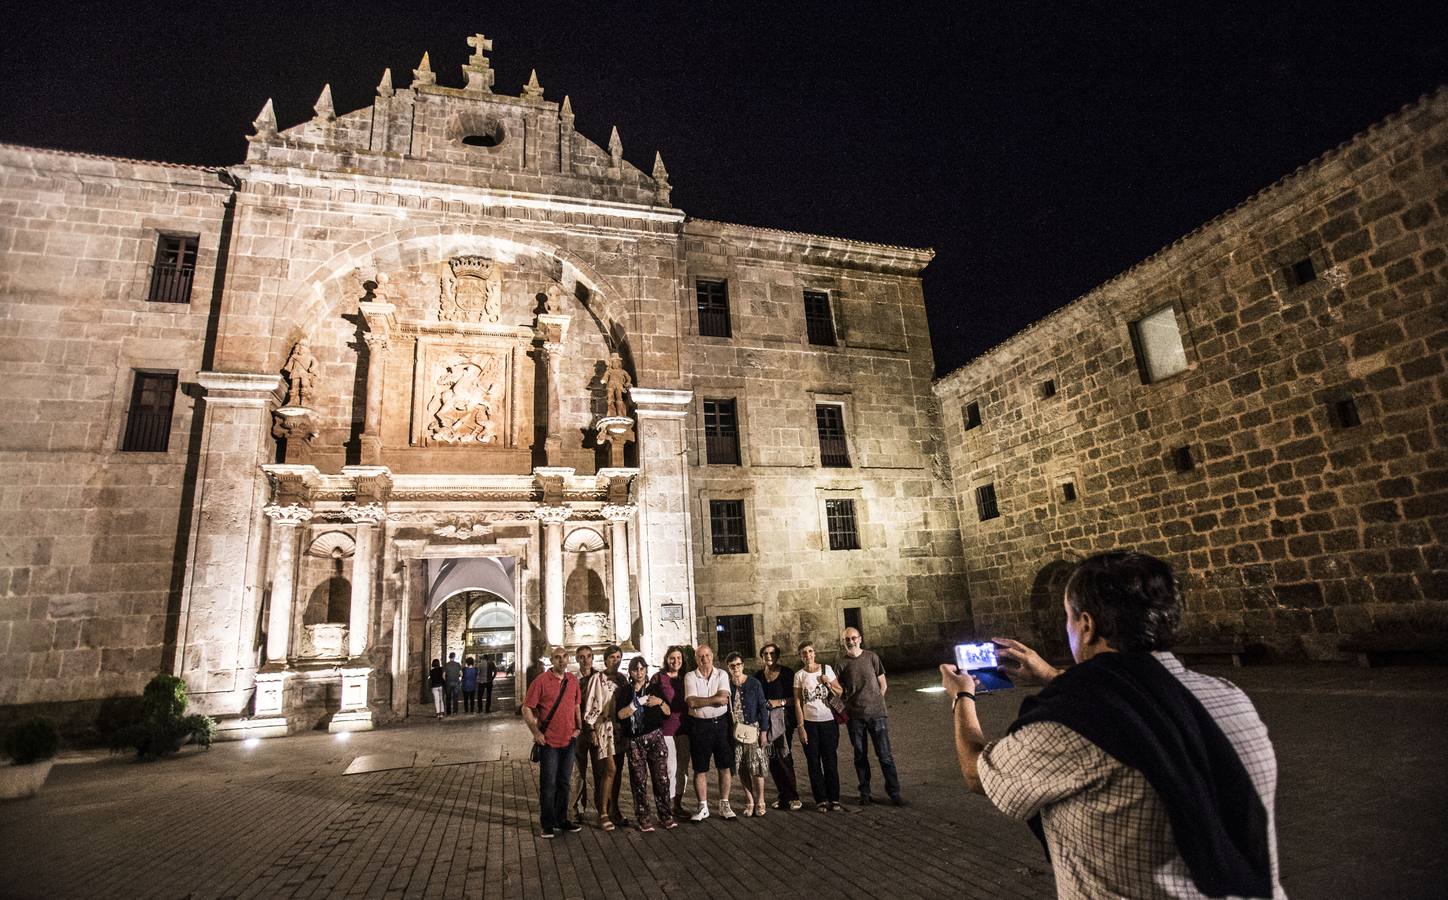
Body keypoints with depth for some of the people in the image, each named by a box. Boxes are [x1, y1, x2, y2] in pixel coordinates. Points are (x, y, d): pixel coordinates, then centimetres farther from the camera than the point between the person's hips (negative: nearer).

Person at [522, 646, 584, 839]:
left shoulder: (573, 680, 3)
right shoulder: (541, 681, -12)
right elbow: (526, 708, -8)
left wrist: (578, 727, 6)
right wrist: (536, 732, -12)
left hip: (569, 740, 5)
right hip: (548, 741, -4)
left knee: (564, 782, 15)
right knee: (548, 783, 3)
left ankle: (562, 820, 27)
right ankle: (548, 824, 16)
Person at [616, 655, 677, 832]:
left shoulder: (654, 687, 8)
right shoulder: (624, 691, 4)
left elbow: (668, 712, 9)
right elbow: (621, 714, -10)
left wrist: (660, 702, -10)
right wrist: (639, 702, -17)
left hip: (655, 737, 1)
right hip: (634, 741, -1)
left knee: (661, 777, -2)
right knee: (639, 780, 0)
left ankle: (665, 815, 9)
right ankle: (643, 818, 11)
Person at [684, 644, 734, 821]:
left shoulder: (721, 674, 2)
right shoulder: (690, 676, -1)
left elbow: (723, 698, -14)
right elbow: (691, 702, -15)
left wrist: (701, 701, -14)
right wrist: (715, 699, -13)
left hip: (721, 723, 1)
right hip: (699, 725, -1)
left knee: (725, 766, 6)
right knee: (700, 769, 6)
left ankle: (724, 804, 20)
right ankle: (703, 807, 18)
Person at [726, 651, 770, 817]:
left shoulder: (754, 683, -2)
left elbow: (763, 708, -1)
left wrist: (764, 732, -6)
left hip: (753, 730, -2)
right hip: (734, 733, 2)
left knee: (756, 767, -5)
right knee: (741, 769, 5)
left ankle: (760, 802, 9)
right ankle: (749, 801, 18)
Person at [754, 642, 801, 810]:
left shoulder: (787, 673, -1)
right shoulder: (758, 676, 11)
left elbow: (795, 698, -3)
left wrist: (780, 702, -14)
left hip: (783, 719, -4)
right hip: (765, 720, 4)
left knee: (784, 757, -8)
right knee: (772, 759, 4)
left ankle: (792, 797, 2)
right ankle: (782, 795, 16)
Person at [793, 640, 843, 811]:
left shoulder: (826, 669, 2)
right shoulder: (799, 675, 0)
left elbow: (840, 693, 7)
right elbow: (797, 702, -1)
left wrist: (828, 684, -11)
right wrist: (801, 727, -5)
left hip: (829, 720, 0)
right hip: (809, 722, 0)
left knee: (830, 760, 4)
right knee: (814, 762, 4)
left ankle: (834, 798, 15)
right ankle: (821, 800, 15)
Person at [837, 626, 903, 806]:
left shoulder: (871, 657, 1)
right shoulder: (842, 662, 1)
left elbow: (883, 685, 7)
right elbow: (840, 689, 2)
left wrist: (873, 702, 4)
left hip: (876, 713, -1)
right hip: (854, 716, 1)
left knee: (885, 755, 1)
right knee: (860, 756, 9)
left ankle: (894, 792, 12)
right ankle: (864, 793, 21)